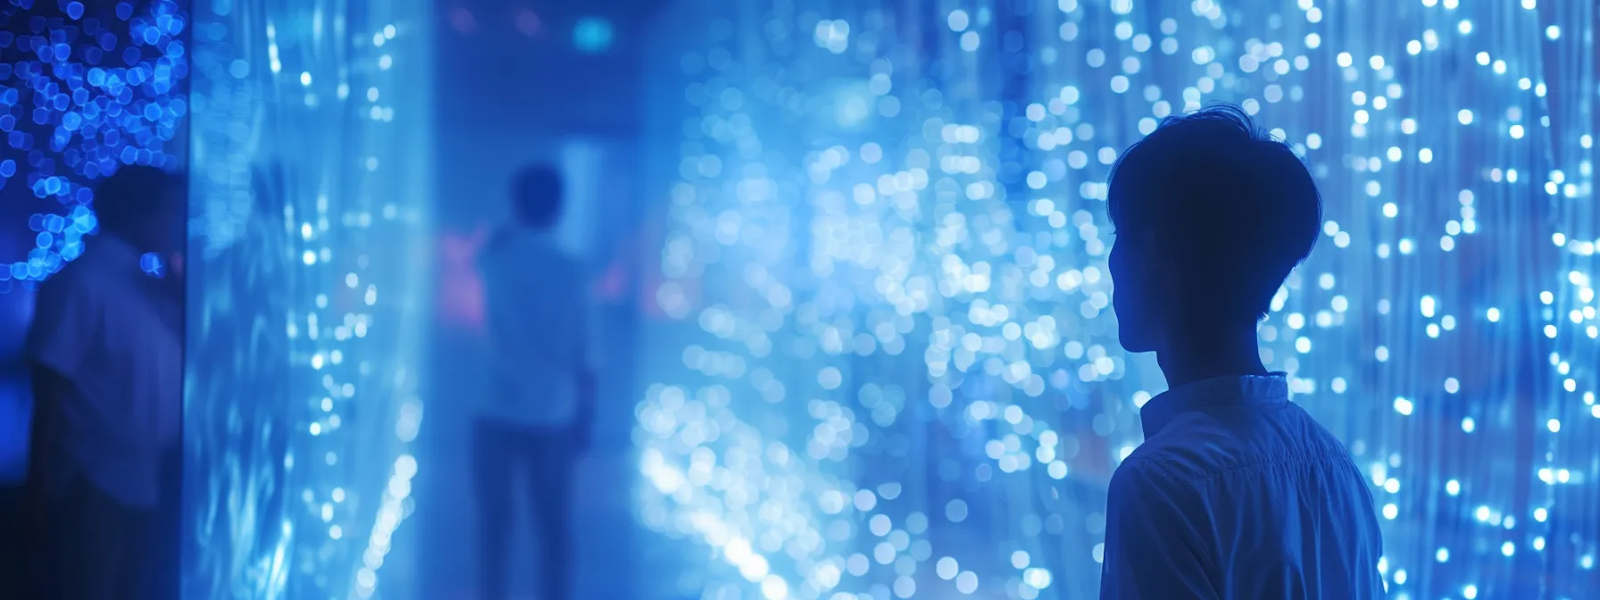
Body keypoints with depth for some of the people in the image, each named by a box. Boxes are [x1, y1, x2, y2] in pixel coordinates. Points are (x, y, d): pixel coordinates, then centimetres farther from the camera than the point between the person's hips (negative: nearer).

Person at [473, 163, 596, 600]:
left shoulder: (495, 260, -4)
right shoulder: (569, 271, -8)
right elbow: (581, 358, -6)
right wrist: (585, 421, 4)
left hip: (497, 417, 1)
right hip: (552, 421, -1)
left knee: (495, 529, 9)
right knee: (555, 531, 7)